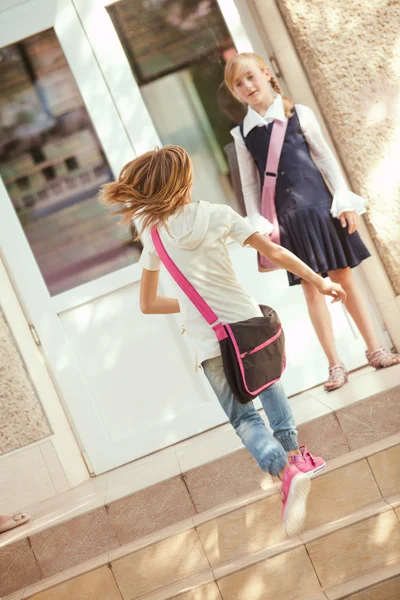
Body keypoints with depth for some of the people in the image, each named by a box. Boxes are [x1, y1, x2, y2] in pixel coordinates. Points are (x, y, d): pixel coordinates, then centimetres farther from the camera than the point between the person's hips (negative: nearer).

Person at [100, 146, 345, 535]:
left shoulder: (154, 235, 3)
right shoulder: (217, 215, -3)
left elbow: (148, 304, 9)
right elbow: (274, 252, -5)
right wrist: (318, 281, 5)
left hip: (208, 341, 0)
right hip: (247, 322, 0)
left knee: (242, 417, 9)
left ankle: (285, 469, -14)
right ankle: (293, 452, 31)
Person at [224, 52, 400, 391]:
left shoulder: (298, 114, 0)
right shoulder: (242, 133, 3)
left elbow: (325, 158, 2)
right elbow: (250, 185, 5)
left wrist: (344, 200, -3)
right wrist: (259, 224, -4)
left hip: (319, 205, -1)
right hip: (286, 218, 1)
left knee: (344, 278, 7)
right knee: (312, 289, 4)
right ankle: (335, 365, 12)